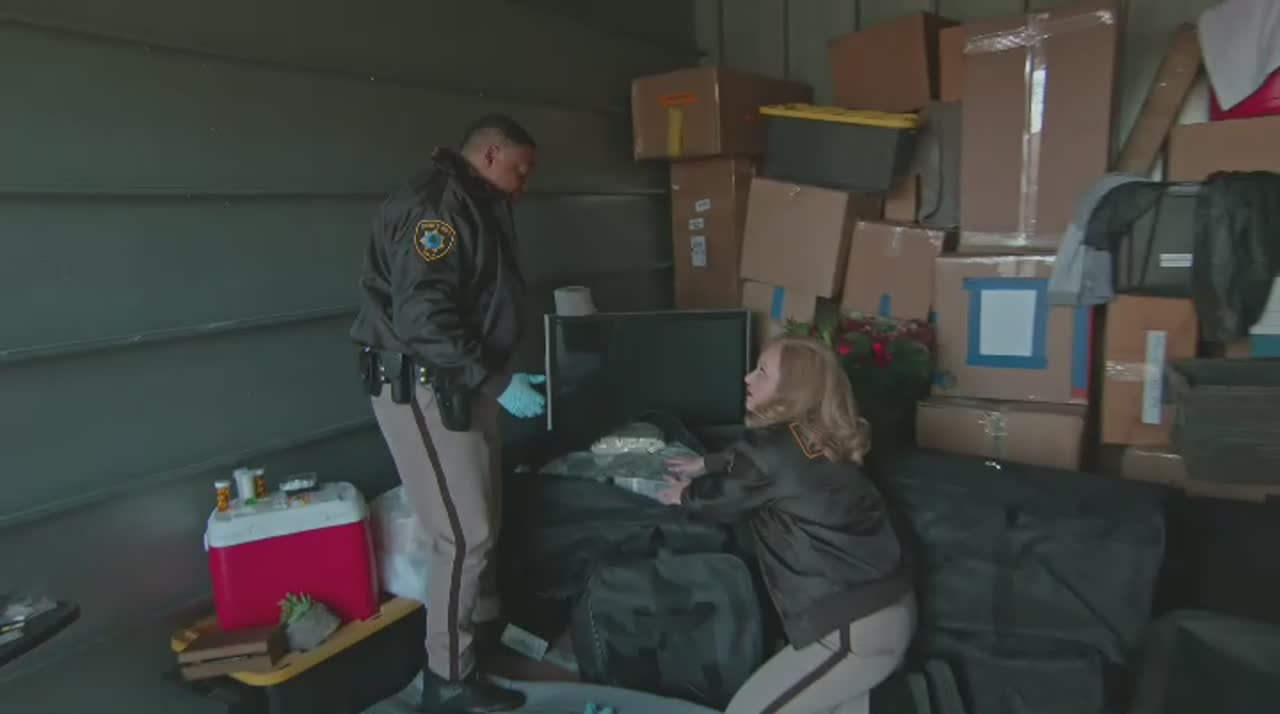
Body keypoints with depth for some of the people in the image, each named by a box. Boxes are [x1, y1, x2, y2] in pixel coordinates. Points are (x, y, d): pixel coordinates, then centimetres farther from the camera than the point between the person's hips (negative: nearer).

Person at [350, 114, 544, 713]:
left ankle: (486, 629, 40)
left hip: (459, 385, 10)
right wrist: (499, 382, -24)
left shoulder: (476, 207, 15)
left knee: (485, 519, 20)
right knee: (465, 534, -5)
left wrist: (497, 377, 12)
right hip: (421, 389, -10)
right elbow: (423, 320, -27)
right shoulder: (432, 206, -18)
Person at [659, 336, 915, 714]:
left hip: (859, 626, -9)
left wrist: (684, 494, 19)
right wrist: (703, 464, 37)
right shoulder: (806, 438, 7)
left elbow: (726, 498, 1)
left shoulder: (773, 449, -17)